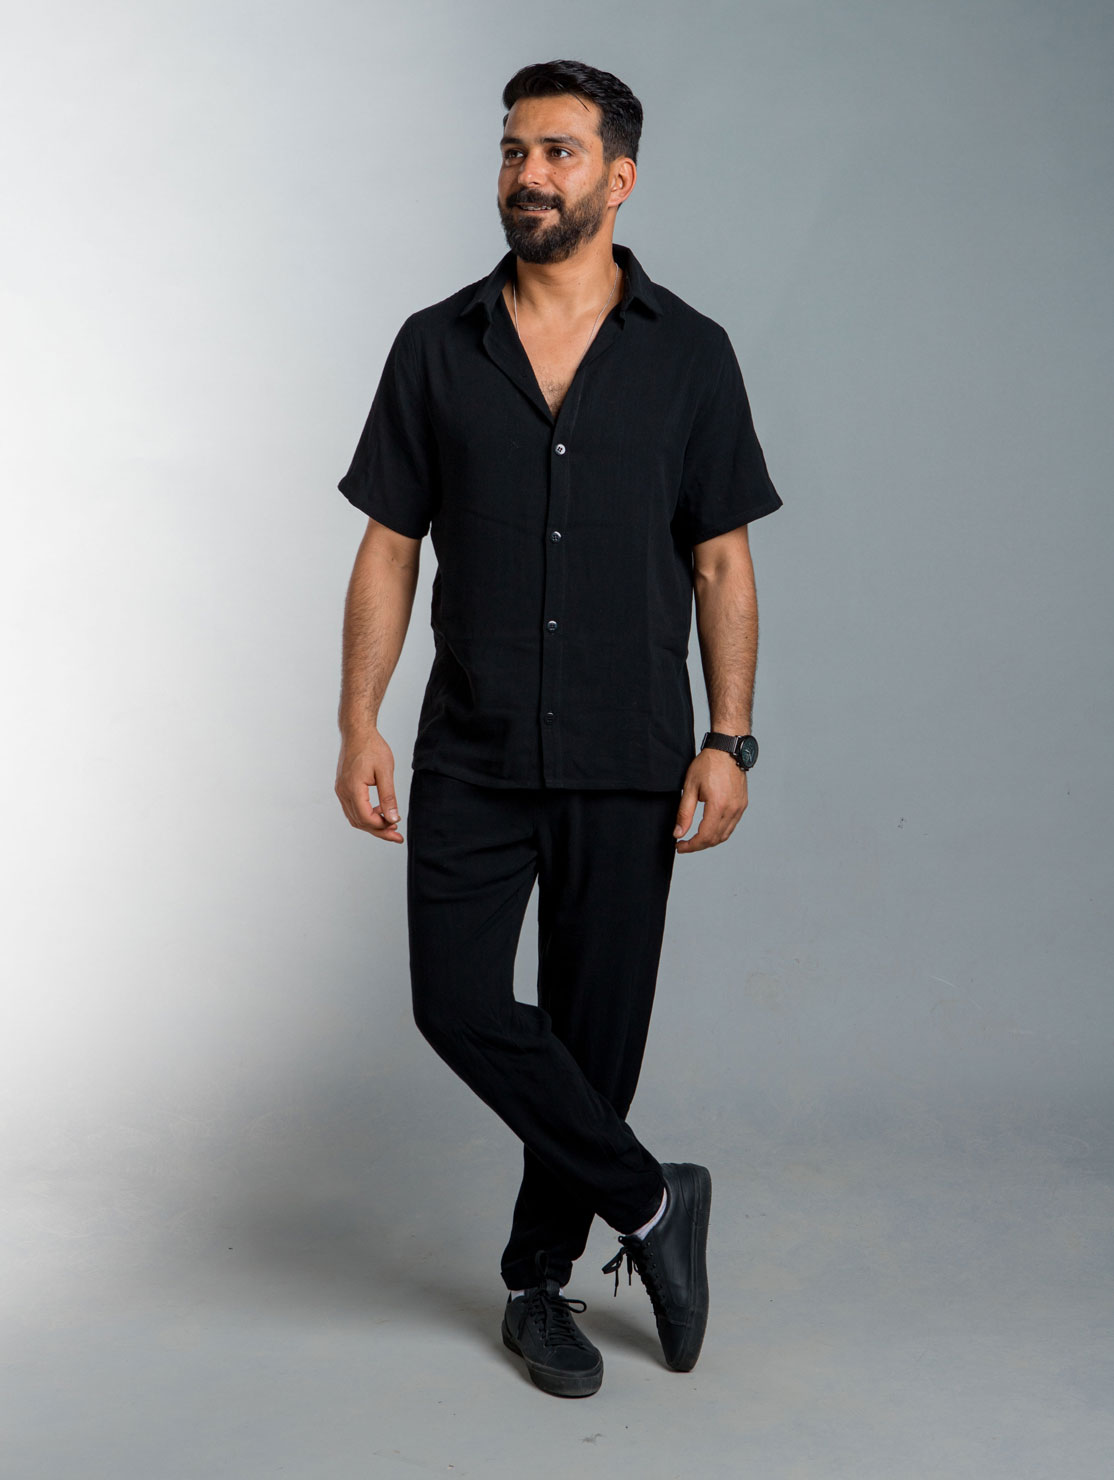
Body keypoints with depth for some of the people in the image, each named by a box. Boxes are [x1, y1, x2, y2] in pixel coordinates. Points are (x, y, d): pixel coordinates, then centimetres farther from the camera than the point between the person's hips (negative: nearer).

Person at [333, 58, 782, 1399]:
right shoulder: (437, 347, 4)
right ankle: (648, 1203, 14)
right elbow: (388, 546, 4)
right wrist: (359, 725, -4)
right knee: (461, 1005, -6)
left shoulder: (689, 353, 1)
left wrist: (728, 741, -6)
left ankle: (541, 1278, 26)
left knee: (598, 1027, 6)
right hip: (472, 755, 1)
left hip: (627, 760, -1)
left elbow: (723, 560, 2)